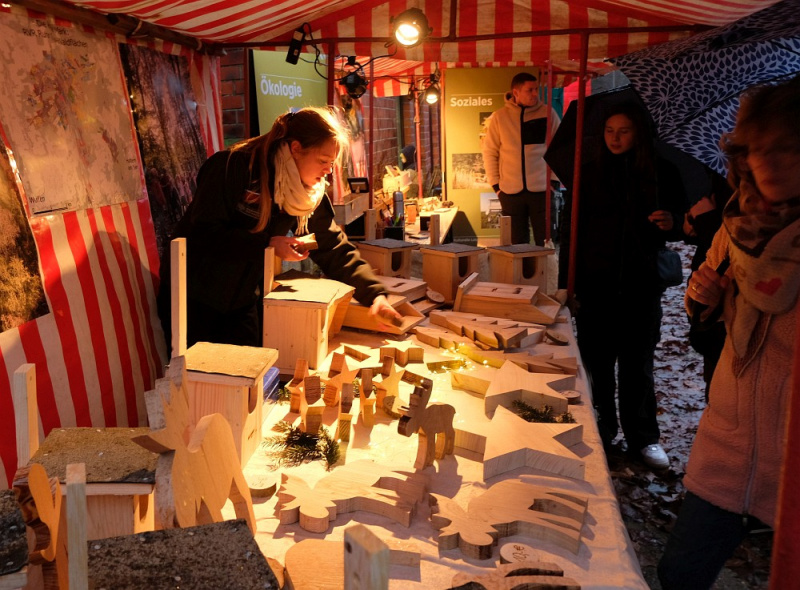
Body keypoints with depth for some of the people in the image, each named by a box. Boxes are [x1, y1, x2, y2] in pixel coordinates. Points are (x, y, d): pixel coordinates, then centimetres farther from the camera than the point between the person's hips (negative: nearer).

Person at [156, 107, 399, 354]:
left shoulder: (311, 194, -4)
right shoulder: (231, 167, -22)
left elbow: (335, 249, -5)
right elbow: (204, 233, -24)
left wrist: (374, 294, -15)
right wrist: (267, 244, -27)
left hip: (243, 302, 5)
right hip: (193, 298, -5)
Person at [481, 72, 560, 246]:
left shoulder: (547, 113, 1)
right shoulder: (499, 117, 3)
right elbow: (489, 152, 6)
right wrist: (495, 185, 1)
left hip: (542, 189, -1)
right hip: (510, 192, 1)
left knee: (546, 242, 2)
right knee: (517, 243, 8)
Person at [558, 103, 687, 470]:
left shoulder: (662, 174, 2)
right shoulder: (589, 174, 1)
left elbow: (679, 227, 11)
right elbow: (570, 231, 0)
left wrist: (672, 223, -14)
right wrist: (568, 284, -5)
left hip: (641, 286, 0)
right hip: (595, 284, 0)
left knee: (638, 363, 9)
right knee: (597, 362, 8)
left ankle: (643, 438, 24)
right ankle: (601, 431, 26)